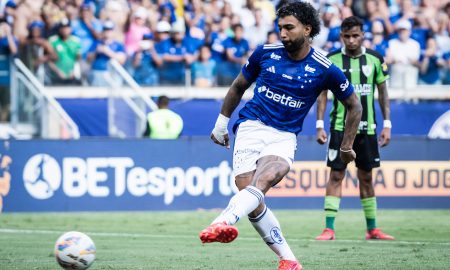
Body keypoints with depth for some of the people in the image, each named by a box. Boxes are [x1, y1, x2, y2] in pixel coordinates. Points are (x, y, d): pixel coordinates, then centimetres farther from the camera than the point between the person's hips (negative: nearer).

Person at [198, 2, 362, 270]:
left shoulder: (325, 69, -3)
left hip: (285, 137, -2)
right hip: (252, 127, 2)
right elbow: (239, 86, 20)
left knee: (264, 180, -34)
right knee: (253, 202, -14)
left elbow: (354, 106, 11)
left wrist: (346, 147, 14)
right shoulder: (266, 53, 3)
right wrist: (222, 122, 22)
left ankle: (223, 222, -58)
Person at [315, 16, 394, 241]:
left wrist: (387, 124, 4)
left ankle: (372, 229, 18)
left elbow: (383, 92, 9)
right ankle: (329, 229, -8)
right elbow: (322, 93, 0)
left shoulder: (374, 59, 3)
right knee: (336, 175, -7)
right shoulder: (331, 60, -3)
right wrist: (320, 125, -7)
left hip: (366, 127, 2)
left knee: (366, 177, 10)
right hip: (340, 127, -2)